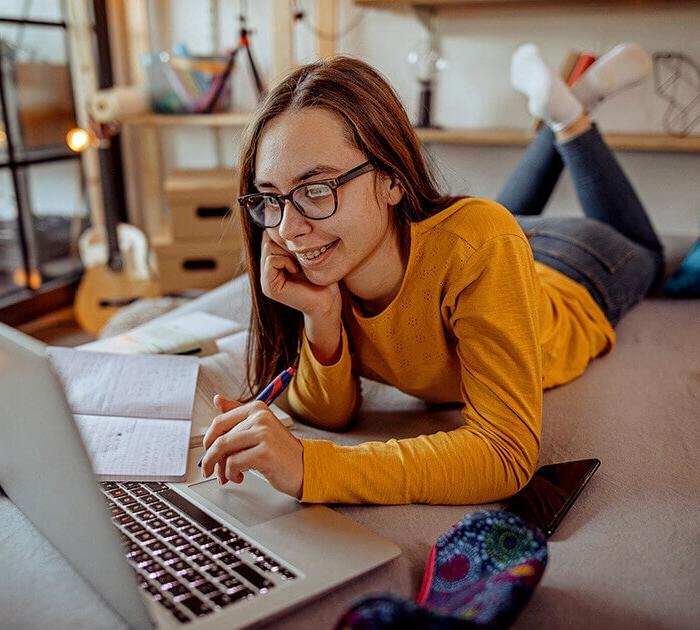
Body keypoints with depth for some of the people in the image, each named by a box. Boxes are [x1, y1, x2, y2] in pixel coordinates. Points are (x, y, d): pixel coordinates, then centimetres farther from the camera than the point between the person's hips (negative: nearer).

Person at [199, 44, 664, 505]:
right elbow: (329, 415, -26)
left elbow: (508, 455, -49)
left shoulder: (477, 246, -48)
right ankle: (559, 122, 41)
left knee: (640, 250, 33)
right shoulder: (308, 267, -33)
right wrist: (320, 320, -44)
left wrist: (310, 466, -58)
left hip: (572, 289, -2)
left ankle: (569, 115, 33)